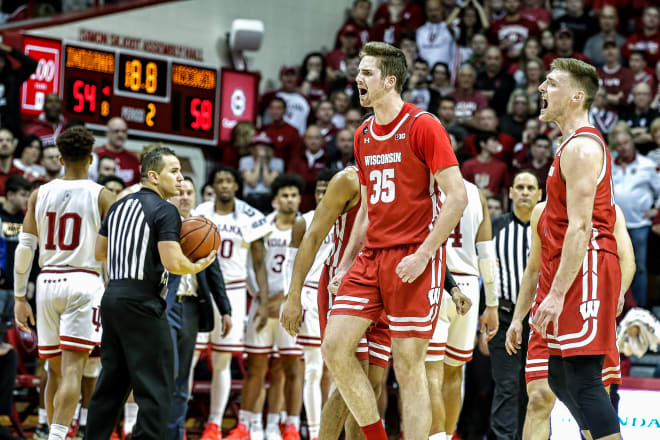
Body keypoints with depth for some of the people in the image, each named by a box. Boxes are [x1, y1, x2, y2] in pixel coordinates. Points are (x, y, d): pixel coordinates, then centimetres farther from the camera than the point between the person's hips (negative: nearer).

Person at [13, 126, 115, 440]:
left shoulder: (40, 194, 7)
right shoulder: (101, 196, -2)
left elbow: (24, 248, 5)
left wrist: (19, 297, 10)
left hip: (48, 282, 4)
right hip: (84, 282, -3)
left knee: (55, 369, 15)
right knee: (72, 369, -9)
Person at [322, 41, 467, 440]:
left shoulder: (423, 126, -9)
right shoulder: (364, 135, 14)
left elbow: (457, 197, -13)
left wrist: (423, 255, -17)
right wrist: (346, 264, 14)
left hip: (414, 258, -7)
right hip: (372, 255, 7)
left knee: (408, 367, -5)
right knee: (335, 346, -3)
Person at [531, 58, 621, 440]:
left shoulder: (581, 147, -13)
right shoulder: (582, 143, 20)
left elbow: (579, 228, -21)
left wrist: (557, 293, -23)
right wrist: (554, 287, 23)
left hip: (583, 274, -11)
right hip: (580, 276, 11)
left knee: (583, 381, -13)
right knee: (561, 378, 13)